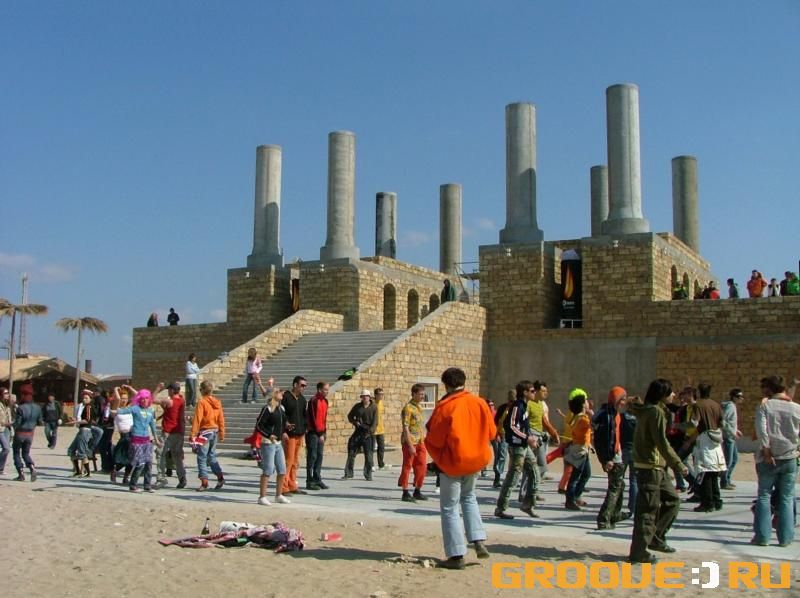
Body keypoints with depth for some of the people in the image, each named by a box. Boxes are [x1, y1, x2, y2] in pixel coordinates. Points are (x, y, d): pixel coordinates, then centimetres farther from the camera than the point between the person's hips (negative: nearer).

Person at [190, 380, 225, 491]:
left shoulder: (202, 402, -12)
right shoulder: (217, 402, 5)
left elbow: (197, 419, -15)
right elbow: (221, 419, 9)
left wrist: (193, 434, -13)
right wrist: (222, 434, 17)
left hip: (205, 432, -6)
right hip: (215, 431, 6)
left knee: (202, 458, 1)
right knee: (212, 456, 19)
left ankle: (204, 482, -1)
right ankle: (220, 477, 12)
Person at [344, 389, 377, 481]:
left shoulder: (374, 407, -1)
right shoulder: (357, 406, 7)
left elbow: (375, 422, -6)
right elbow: (350, 416, 17)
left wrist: (369, 432, -17)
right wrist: (355, 422, -3)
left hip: (368, 433, -3)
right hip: (358, 432, 3)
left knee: (368, 455, -2)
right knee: (351, 452, 4)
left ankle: (368, 475, 8)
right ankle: (348, 473, 13)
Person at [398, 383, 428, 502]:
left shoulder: (419, 407, 13)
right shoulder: (408, 408, -13)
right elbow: (405, 428, -17)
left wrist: (424, 442, 18)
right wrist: (410, 445, -21)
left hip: (420, 442, 8)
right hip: (410, 442, -8)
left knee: (422, 467, 8)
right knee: (407, 467, -1)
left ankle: (417, 492, 19)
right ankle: (405, 493, 5)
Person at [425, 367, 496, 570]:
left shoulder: (444, 407, -16)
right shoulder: (479, 403, -4)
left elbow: (434, 440, -13)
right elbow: (491, 432, 3)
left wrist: (437, 458, 7)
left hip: (452, 462, -5)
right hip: (475, 459, 5)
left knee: (449, 508, 5)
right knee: (469, 497, 27)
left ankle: (457, 556, 2)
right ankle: (479, 541, 15)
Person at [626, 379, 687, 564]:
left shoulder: (646, 410, 13)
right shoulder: (656, 412, -16)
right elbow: (662, 442, -20)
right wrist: (678, 464, -16)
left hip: (656, 467, 10)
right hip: (650, 466, -10)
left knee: (672, 499, 17)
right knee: (647, 510, -4)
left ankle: (656, 538, 21)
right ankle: (638, 552, 2)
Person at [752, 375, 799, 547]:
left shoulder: (765, 406, -6)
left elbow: (761, 430, -16)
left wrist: (766, 451, -12)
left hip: (768, 458, -2)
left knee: (764, 496, 7)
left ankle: (762, 536, 4)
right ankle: (785, 537, 9)